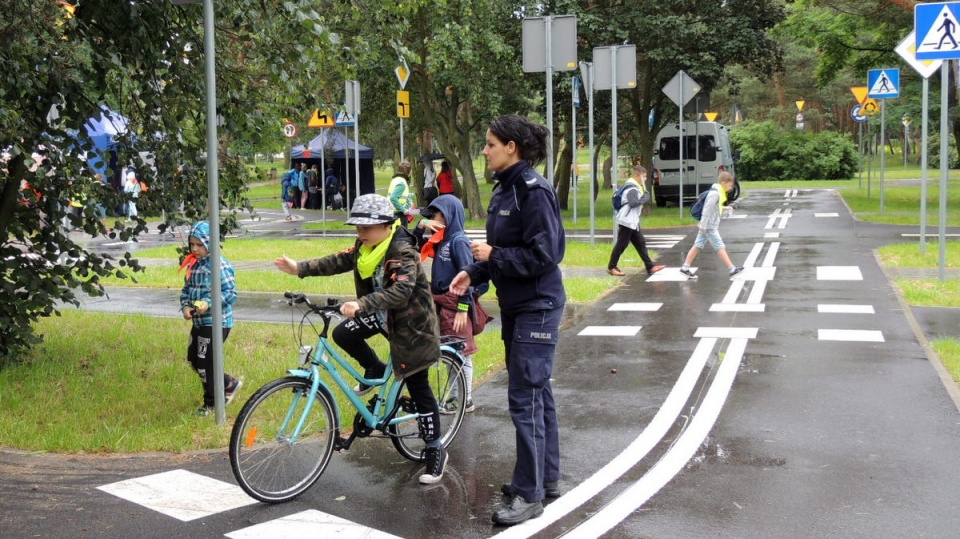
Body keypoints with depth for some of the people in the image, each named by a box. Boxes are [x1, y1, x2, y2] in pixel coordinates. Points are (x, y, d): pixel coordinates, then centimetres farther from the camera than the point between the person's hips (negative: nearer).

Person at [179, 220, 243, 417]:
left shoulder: (219, 265, -16)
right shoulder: (192, 264, 7)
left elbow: (231, 293, -18)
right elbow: (187, 288, 15)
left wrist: (208, 303, -28)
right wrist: (185, 306, -4)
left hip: (216, 322, -9)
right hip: (199, 321, 9)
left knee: (204, 362, -3)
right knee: (194, 359, 14)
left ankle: (211, 404, 16)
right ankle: (229, 384, 30)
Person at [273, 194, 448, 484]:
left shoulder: (403, 252, -28)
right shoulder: (365, 247, -3)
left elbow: (400, 292, -40)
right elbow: (338, 261, -2)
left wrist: (361, 305, -52)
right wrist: (300, 268, -15)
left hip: (410, 321, -7)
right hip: (381, 314, 8)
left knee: (419, 387, -2)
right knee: (342, 334, -13)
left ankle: (435, 450, 11)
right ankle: (376, 371, 15)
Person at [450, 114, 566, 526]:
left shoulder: (533, 190, -17)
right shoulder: (504, 189, 10)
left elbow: (543, 254, -22)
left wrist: (493, 255, -16)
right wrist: (474, 273, 2)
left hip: (537, 307, -9)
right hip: (514, 305, 9)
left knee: (525, 397, -6)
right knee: (536, 391, 16)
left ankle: (529, 495, 3)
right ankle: (546, 477, 28)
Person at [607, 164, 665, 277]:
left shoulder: (636, 186, 16)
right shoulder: (631, 188, -17)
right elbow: (633, 203, -27)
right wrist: (645, 199, -16)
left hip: (633, 221, 11)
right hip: (627, 220, -11)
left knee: (641, 243, 8)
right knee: (621, 244, -4)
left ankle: (650, 267, 9)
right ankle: (611, 267, 5)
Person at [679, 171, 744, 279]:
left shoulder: (717, 192, 13)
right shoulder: (715, 193, -18)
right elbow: (707, 210, -22)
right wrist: (703, 225, -22)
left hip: (707, 226, 10)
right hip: (710, 226, -10)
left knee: (698, 246, 9)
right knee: (720, 247, -4)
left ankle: (685, 268, 10)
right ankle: (732, 269, 0)